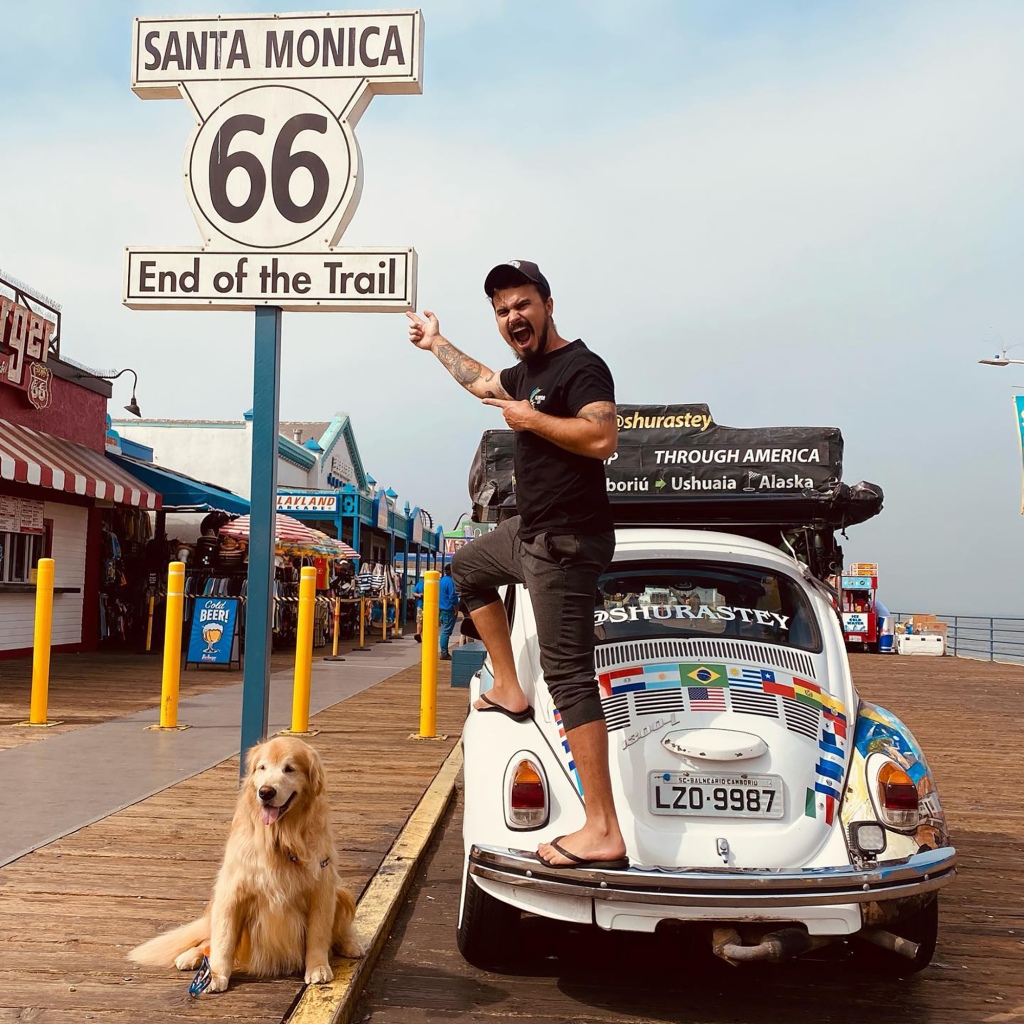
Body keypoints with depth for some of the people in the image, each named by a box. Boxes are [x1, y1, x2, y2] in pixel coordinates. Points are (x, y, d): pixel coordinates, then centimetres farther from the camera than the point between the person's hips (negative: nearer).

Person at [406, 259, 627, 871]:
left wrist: (528, 418, -21)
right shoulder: (526, 372, 15)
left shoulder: (581, 366, -14)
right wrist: (437, 343, 49)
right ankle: (509, 690, 33)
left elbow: (603, 438, -32)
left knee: (569, 675, -14)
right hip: (530, 531, 10)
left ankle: (604, 833, -14)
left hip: (567, 542, -10)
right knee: (468, 569, 34)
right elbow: (481, 381, 38)